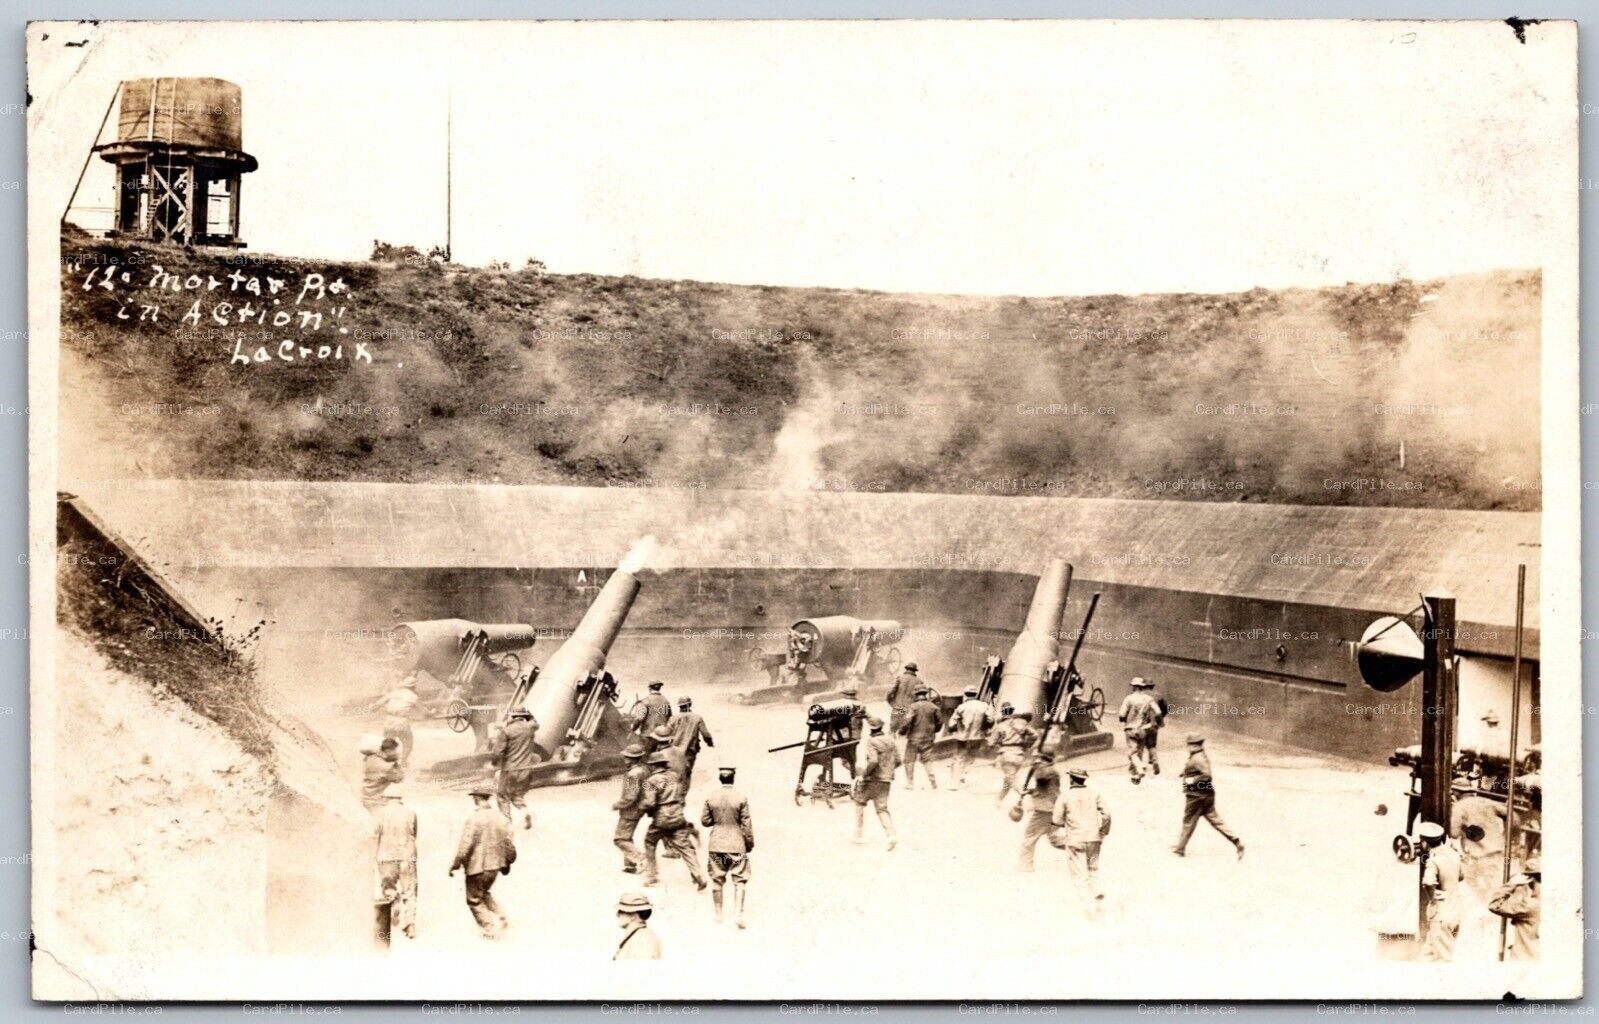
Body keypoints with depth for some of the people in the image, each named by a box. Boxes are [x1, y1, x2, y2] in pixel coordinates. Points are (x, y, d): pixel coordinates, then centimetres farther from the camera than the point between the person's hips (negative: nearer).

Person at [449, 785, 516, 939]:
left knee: (475, 900, 10)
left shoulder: (474, 820, -18)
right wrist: (508, 862, 21)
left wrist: (455, 865, -8)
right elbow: (508, 843, 7)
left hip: (477, 868, -7)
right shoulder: (499, 818, 1)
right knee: (484, 893, 28)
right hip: (495, 865, 7)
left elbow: (465, 846, -19)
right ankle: (502, 918, 15)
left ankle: (489, 930, 8)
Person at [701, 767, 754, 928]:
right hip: (736, 845, -2)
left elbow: (705, 821, 1)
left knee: (717, 880, 12)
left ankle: (718, 914, 20)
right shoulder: (741, 798, -12)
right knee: (739, 880, 6)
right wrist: (750, 843, 5)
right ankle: (738, 913, -5)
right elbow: (746, 824, -7)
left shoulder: (711, 798, -6)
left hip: (716, 844, 2)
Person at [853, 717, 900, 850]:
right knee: (882, 809, 5)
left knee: (859, 803, 16)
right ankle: (892, 835, -16)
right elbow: (897, 761, 10)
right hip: (886, 781, 5)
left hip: (871, 780, -5)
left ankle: (858, 834, 17)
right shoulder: (890, 742, 8)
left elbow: (873, 761, -27)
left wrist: (864, 774, -16)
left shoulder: (870, 742, -13)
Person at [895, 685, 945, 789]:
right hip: (928, 738, 4)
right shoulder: (933, 707, 0)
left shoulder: (913, 707, -12)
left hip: (914, 738, -4)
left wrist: (901, 732, 1)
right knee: (926, 761, 14)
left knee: (909, 761, 8)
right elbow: (940, 722, 9)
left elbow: (906, 722, -17)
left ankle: (910, 783, 7)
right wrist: (933, 731, 27)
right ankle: (933, 782, 7)